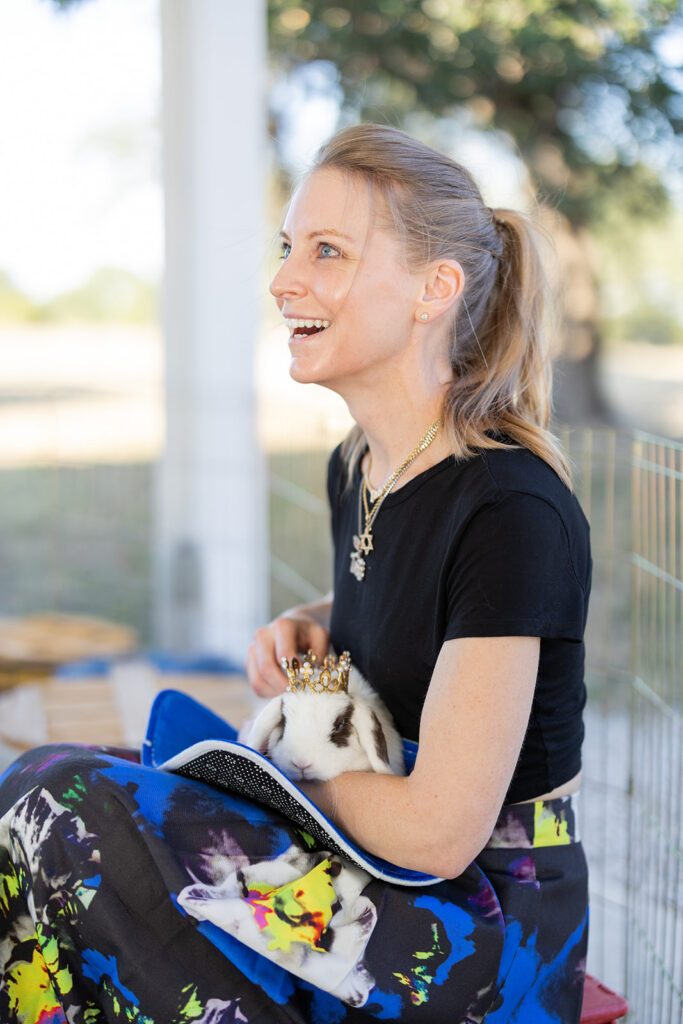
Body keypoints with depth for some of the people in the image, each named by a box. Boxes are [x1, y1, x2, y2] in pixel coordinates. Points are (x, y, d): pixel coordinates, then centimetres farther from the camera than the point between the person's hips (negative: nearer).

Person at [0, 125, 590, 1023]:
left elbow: (439, 831, -25)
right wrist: (307, 629, 3)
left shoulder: (511, 510, -23)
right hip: (376, 878, 8)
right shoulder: (355, 469, 4)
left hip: (488, 932, -8)